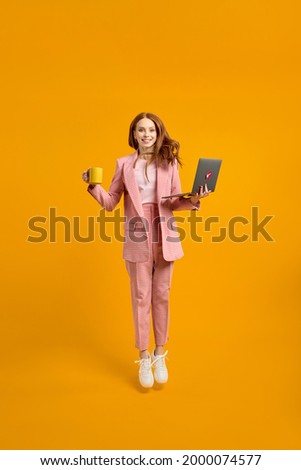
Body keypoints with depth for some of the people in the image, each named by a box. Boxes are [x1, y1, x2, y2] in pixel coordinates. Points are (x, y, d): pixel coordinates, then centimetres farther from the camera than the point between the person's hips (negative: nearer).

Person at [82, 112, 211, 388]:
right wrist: (93, 186, -11)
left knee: (161, 296, 8)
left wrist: (193, 200, -12)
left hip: (164, 237, 1)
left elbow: (175, 202, 6)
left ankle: (160, 355, 24)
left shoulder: (169, 162, 7)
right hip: (138, 238, 0)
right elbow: (110, 202, 5)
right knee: (141, 297, 5)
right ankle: (144, 358, 20)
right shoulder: (124, 164, 7)